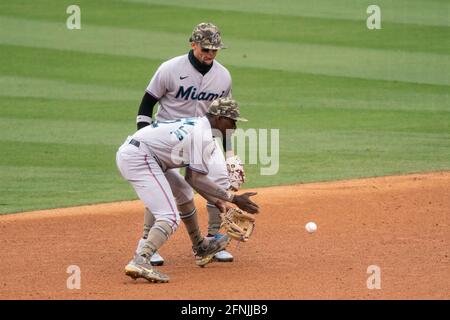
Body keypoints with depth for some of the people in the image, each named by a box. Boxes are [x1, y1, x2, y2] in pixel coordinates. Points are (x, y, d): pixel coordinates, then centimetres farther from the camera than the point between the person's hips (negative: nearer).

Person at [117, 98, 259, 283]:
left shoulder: (196, 126, 19)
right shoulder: (203, 135, -11)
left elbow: (191, 177, 24)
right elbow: (197, 179, -14)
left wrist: (215, 200, 23)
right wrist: (233, 199, -11)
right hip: (139, 158, -11)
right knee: (170, 217, -18)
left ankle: (200, 248, 41)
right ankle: (140, 261, -38)